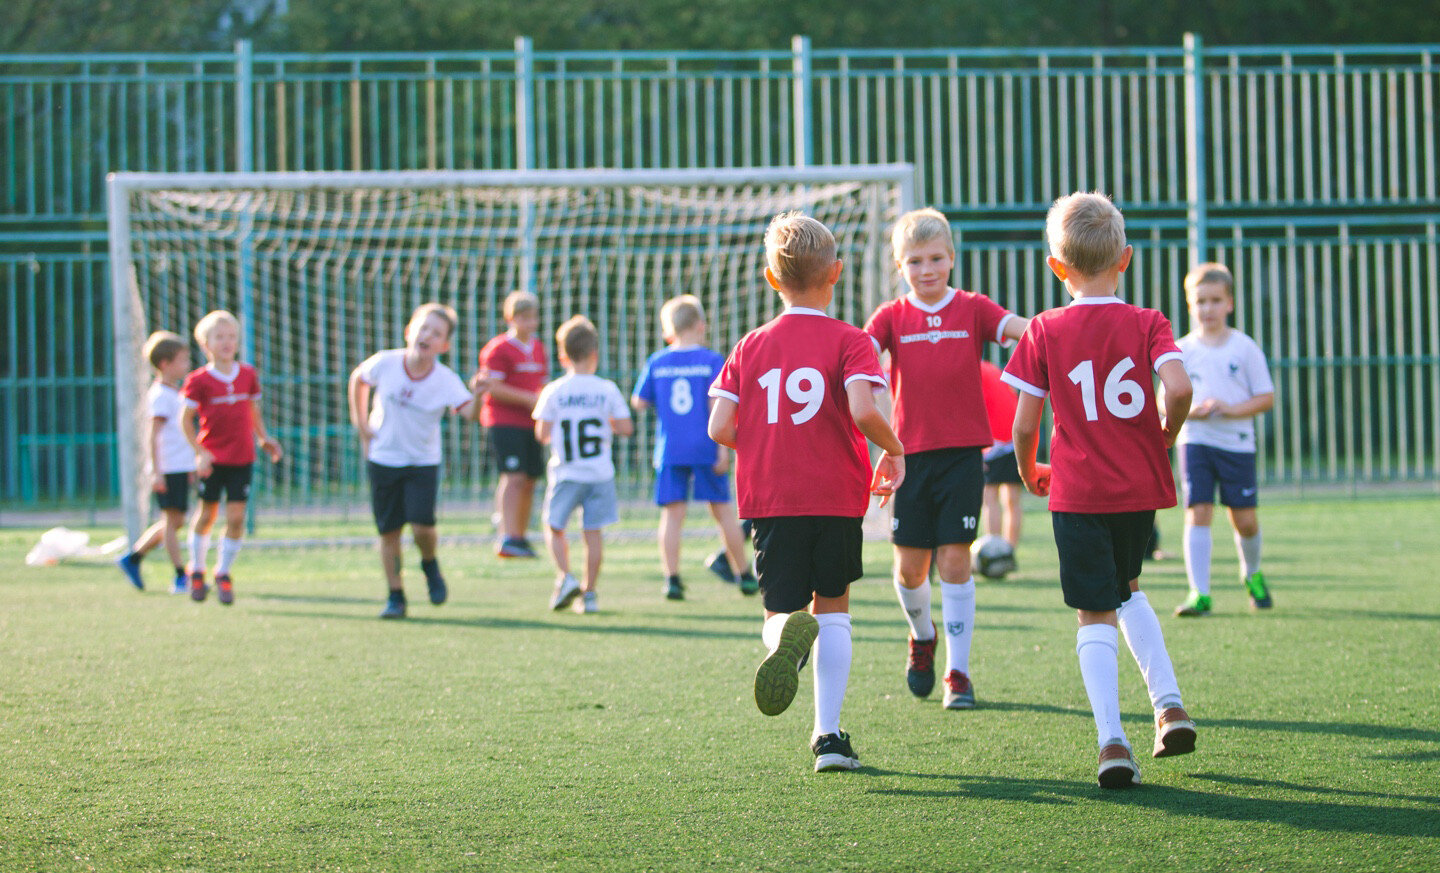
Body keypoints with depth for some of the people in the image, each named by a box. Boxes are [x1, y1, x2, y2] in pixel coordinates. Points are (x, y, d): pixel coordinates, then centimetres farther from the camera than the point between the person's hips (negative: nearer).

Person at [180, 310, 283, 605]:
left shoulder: (248, 375, 4)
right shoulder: (199, 380, -7)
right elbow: (186, 418, -4)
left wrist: (264, 439, 4)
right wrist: (200, 453, -12)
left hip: (242, 458, 2)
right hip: (212, 458, -2)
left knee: (236, 517, -2)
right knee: (207, 514, 7)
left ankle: (223, 573, 12)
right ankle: (197, 572, 25)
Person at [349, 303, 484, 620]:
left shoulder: (446, 380, -17)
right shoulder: (385, 363, -13)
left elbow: (468, 412, -30)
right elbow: (358, 379, 8)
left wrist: (477, 397, -52)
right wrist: (360, 422, 4)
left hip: (423, 462, -1)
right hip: (383, 459, 1)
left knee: (421, 526, -17)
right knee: (389, 531, 2)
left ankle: (430, 565, 16)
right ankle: (395, 597, 15)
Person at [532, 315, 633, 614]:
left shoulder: (553, 392, -5)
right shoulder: (608, 390, -2)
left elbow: (542, 434, -6)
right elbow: (626, 427, -2)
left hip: (566, 474, -1)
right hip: (600, 473, 1)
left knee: (556, 527, 12)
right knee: (593, 531, 5)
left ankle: (565, 576, -8)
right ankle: (589, 592, 5)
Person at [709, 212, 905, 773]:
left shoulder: (750, 347, 6)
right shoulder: (848, 341, -3)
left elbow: (719, 428, -1)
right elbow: (862, 411, -19)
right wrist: (894, 449, 0)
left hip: (769, 497, 1)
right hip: (836, 495, -1)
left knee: (779, 612, 4)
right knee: (832, 606, 16)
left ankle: (786, 635, -36)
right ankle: (828, 733, 10)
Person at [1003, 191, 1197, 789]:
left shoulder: (1045, 332, -3)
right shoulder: (1146, 323, -2)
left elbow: (1024, 422, -4)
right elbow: (1179, 387, -19)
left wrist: (1029, 473, 16)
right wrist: (1166, 435, 2)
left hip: (1079, 493, -2)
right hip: (1141, 489, 2)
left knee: (1096, 615, 2)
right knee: (1125, 589, 26)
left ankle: (1112, 742, -11)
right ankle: (1169, 704, 14)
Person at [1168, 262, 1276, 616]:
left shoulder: (1245, 348, 0)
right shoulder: (1183, 350, 2)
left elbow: (1266, 397, 0)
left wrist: (1231, 408, -16)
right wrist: (1189, 410, -15)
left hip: (1237, 443, 0)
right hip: (1196, 440, 0)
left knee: (1244, 519, 5)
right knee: (1198, 513, -11)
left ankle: (1252, 574, 35)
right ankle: (1199, 593, -12)